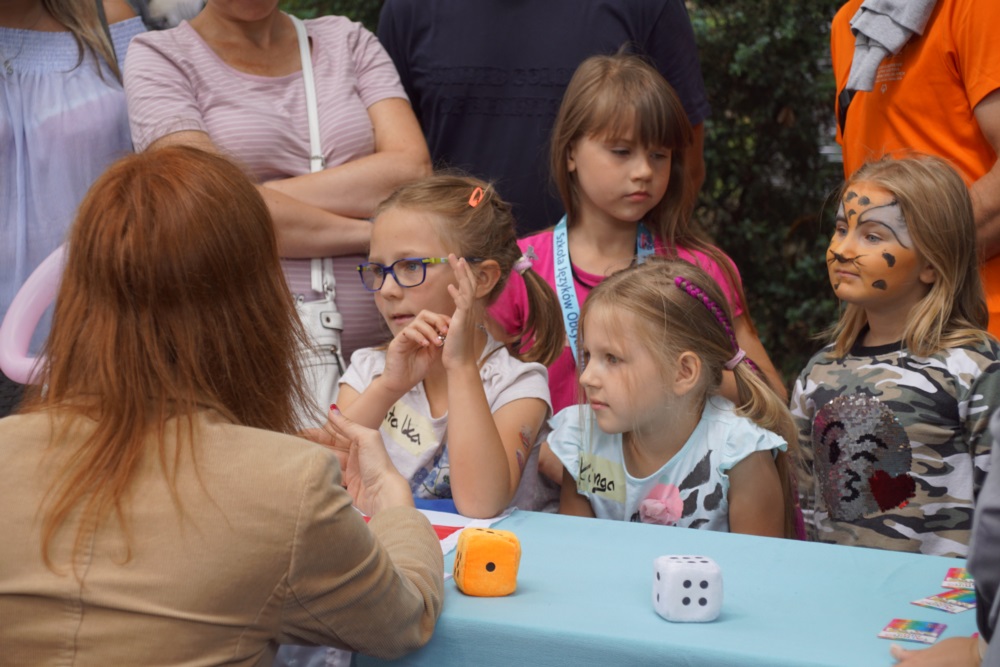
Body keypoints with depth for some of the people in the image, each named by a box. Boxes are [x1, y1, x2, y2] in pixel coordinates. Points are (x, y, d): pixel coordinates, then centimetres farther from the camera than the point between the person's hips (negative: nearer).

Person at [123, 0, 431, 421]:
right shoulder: (159, 57, 5)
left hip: (379, 342, 3)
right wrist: (371, 233, -6)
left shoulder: (349, 40, 15)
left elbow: (412, 170, -1)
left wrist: (262, 195, -8)